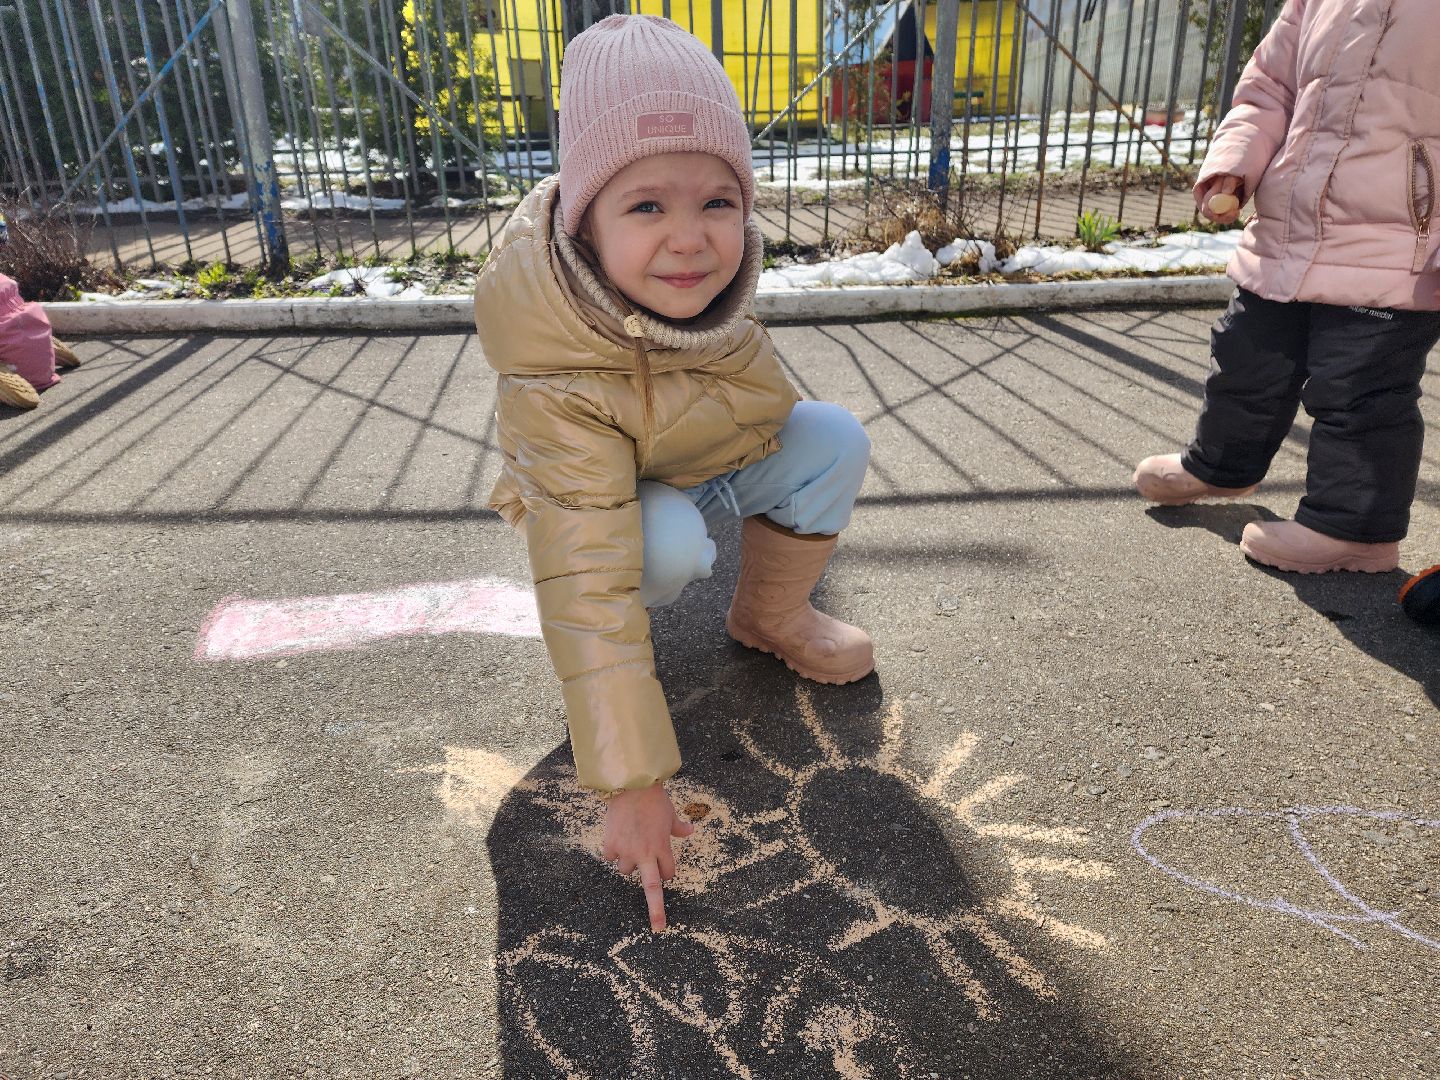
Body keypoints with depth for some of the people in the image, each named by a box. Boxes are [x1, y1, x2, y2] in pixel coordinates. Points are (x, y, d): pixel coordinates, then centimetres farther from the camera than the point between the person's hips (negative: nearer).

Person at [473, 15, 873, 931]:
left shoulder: (705, 267, -27)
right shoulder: (559, 383, -42)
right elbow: (586, 587, -44)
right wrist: (632, 782, -43)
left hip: (718, 464, 5)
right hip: (625, 501, -5)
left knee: (834, 436, -17)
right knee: (669, 541, -36)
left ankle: (771, 616, 3)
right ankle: (635, 640, -1)